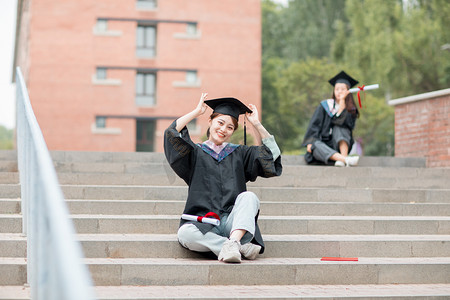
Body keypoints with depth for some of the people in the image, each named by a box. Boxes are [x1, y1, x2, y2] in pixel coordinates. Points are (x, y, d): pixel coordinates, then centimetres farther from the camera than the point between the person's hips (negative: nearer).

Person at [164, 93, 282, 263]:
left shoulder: (239, 153, 20)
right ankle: (242, 247, -32)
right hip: (204, 225, -1)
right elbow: (171, 134, -3)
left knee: (249, 197, -29)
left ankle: (233, 243, -46)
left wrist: (257, 124, 5)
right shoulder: (196, 153, 14)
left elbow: (272, 153, 7)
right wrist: (196, 112, 4)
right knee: (185, 233, -35)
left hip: (233, 224, 1)